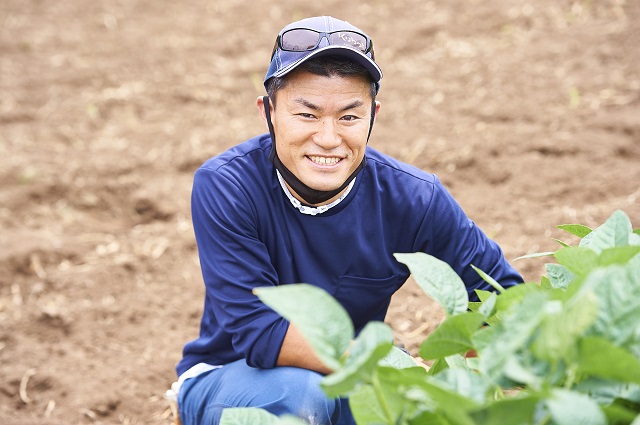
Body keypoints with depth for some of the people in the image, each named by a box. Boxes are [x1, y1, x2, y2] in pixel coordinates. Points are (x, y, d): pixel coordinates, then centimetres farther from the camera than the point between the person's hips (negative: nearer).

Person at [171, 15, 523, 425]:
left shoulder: (412, 198, -16)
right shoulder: (224, 187, -23)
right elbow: (259, 330, -28)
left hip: (350, 386, 4)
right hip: (225, 376, -3)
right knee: (303, 391, -34)